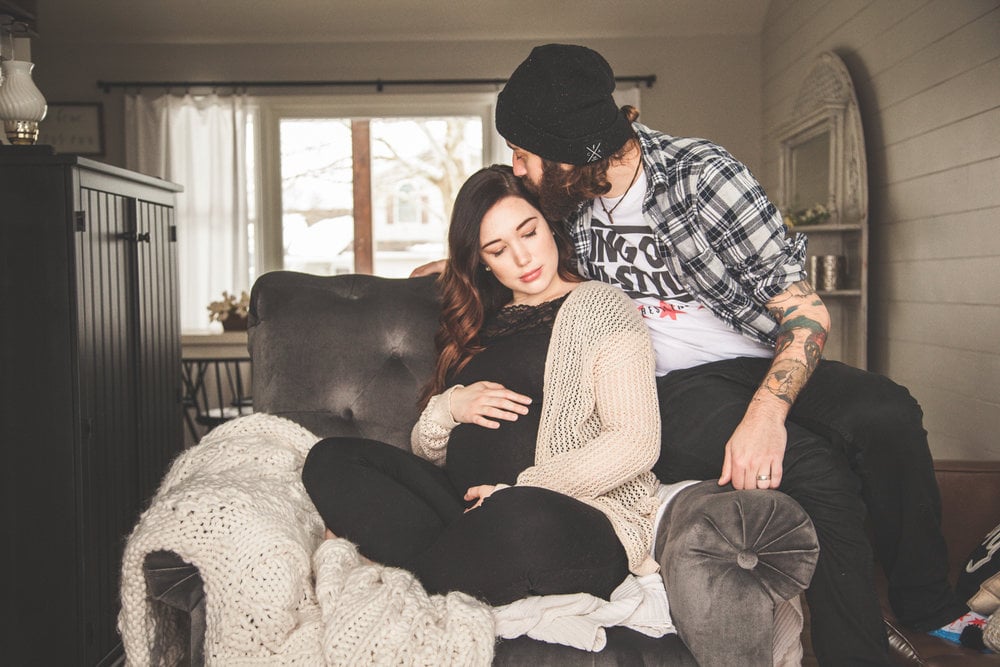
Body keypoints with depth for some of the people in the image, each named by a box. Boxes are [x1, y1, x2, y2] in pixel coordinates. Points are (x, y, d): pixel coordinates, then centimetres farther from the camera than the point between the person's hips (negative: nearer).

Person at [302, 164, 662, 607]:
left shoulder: (601, 306, 5)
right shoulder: (482, 326, 21)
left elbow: (637, 442, -9)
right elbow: (427, 451, 19)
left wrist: (521, 490, -17)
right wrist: (450, 407, -4)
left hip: (587, 517, -5)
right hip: (474, 508, 6)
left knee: (521, 519, -40)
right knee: (330, 460, -8)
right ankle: (464, 563, -22)